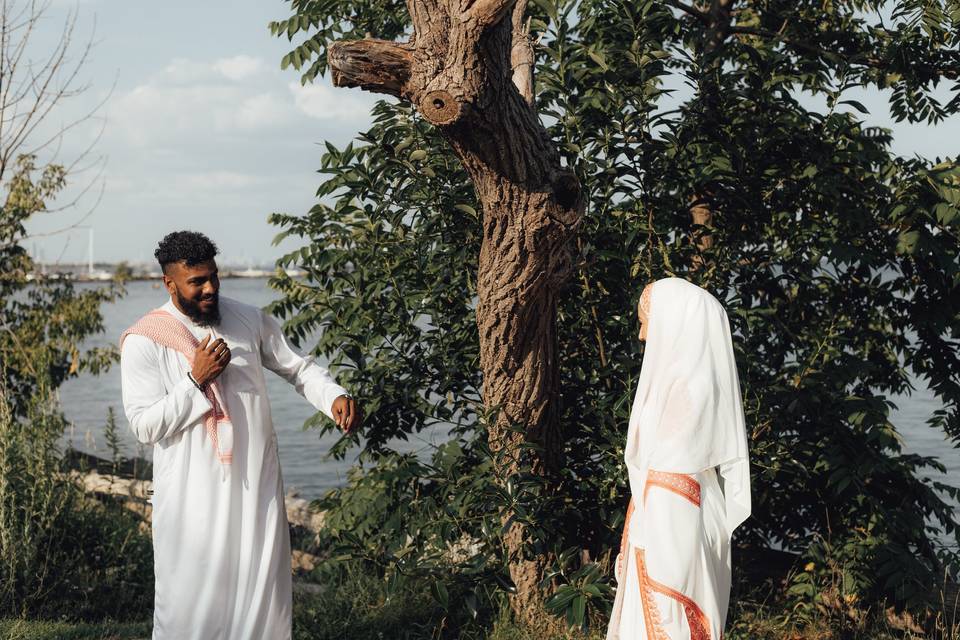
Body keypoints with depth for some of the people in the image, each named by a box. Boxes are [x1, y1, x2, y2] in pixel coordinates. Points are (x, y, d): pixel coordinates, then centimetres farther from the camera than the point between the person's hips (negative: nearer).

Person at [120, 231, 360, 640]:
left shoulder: (249, 320, 6)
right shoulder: (144, 341, -7)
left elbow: (298, 367, 11)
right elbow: (145, 426, -10)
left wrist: (334, 397, -8)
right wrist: (196, 379, -18)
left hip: (256, 483, 4)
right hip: (195, 494, -3)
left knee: (263, 587, 8)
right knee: (195, 591, 2)